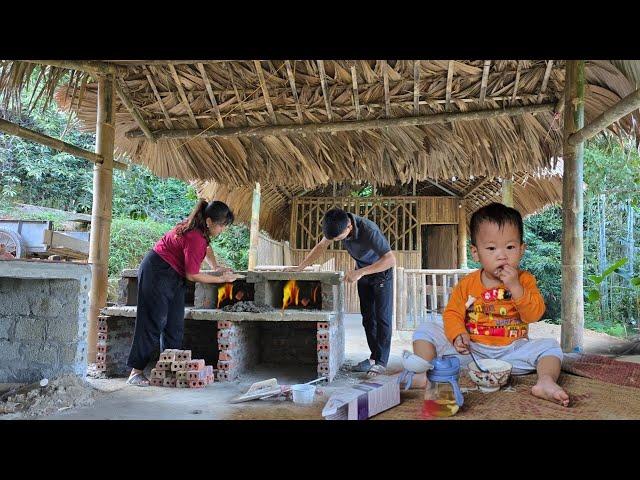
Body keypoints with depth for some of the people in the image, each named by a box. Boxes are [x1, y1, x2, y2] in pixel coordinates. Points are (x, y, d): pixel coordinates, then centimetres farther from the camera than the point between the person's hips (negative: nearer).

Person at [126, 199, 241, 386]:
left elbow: (206, 245, 24)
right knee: (154, 323, -9)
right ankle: (136, 372, -3)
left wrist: (216, 268, 11)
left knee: (175, 325, 6)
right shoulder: (195, 238, -28)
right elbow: (192, 275, -22)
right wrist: (221, 279, -13)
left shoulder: (200, 229, 1)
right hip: (156, 273, -10)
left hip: (174, 278, 10)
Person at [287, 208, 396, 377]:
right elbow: (321, 246, -4)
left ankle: (381, 362, -3)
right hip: (362, 272, 6)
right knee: (368, 317, 8)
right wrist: (300, 267, -6)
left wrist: (360, 272, -46)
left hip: (381, 271, -6)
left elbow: (391, 259, -42)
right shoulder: (339, 225, -19)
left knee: (382, 317, -7)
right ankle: (373, 357, 16)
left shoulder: (369, 230, -38)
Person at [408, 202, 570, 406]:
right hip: (471, 351, 0)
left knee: (550, 346, -20)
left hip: (511, 350, 0)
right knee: (426, 330, -13)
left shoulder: (525, 280, -1)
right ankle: (423, 373, -19)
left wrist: (515, 287, -25)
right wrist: (458, 334, -21)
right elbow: (452, 313, 0)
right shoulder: (467, 284, 0)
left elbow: (534, 315, -12)